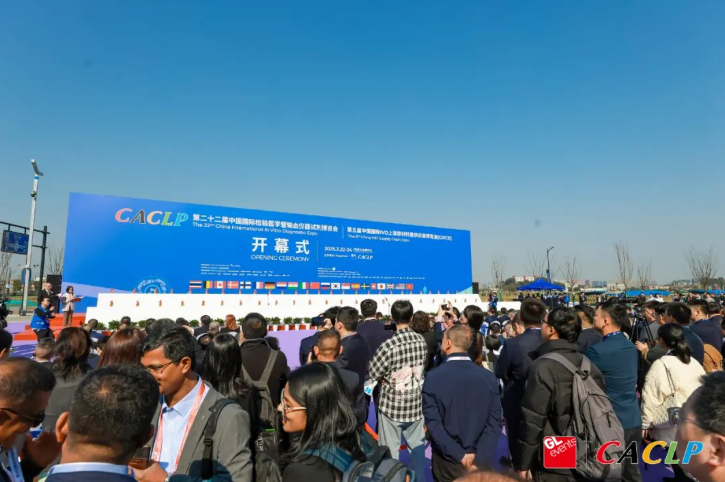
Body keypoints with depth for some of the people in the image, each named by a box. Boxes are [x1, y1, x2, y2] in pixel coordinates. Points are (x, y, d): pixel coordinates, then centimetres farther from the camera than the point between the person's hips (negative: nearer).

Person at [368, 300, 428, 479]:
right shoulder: (422, 341, -5)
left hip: (391, 405, -4)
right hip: (415, 404, 4)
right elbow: (421, 368, 6)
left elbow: (372, 374, -13)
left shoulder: (388, 346, -21)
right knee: (418, 448, 19)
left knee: (389, 451, 10)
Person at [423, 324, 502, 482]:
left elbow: (433, 423, -17)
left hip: (446, 461, -1)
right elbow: (494, 423, -11)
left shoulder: (433, 378, -15)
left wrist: (460, 456, -14)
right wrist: (479, 459, -13)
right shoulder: (489, 378, -8)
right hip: (480, 461, 2)